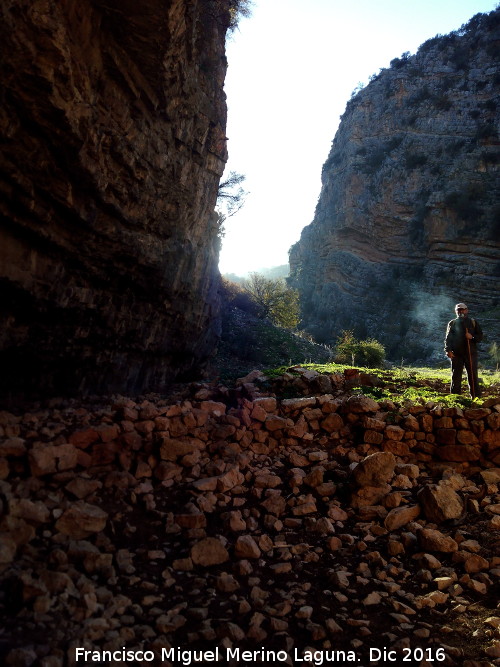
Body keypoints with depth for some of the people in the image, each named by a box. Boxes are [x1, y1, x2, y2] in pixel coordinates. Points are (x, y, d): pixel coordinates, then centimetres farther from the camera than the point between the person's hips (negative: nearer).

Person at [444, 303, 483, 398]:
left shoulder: (473, 322, 12)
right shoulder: (452, 323, 11)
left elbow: (480, 337, 10)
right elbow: (448, 338, 6)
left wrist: (472, 337, -11)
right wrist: (448, 350, -9)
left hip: (471, 353, 0)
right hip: (456, 354, 0)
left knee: (473, 376, -1)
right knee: (456, 376, 1)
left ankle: (476, 397, 3)